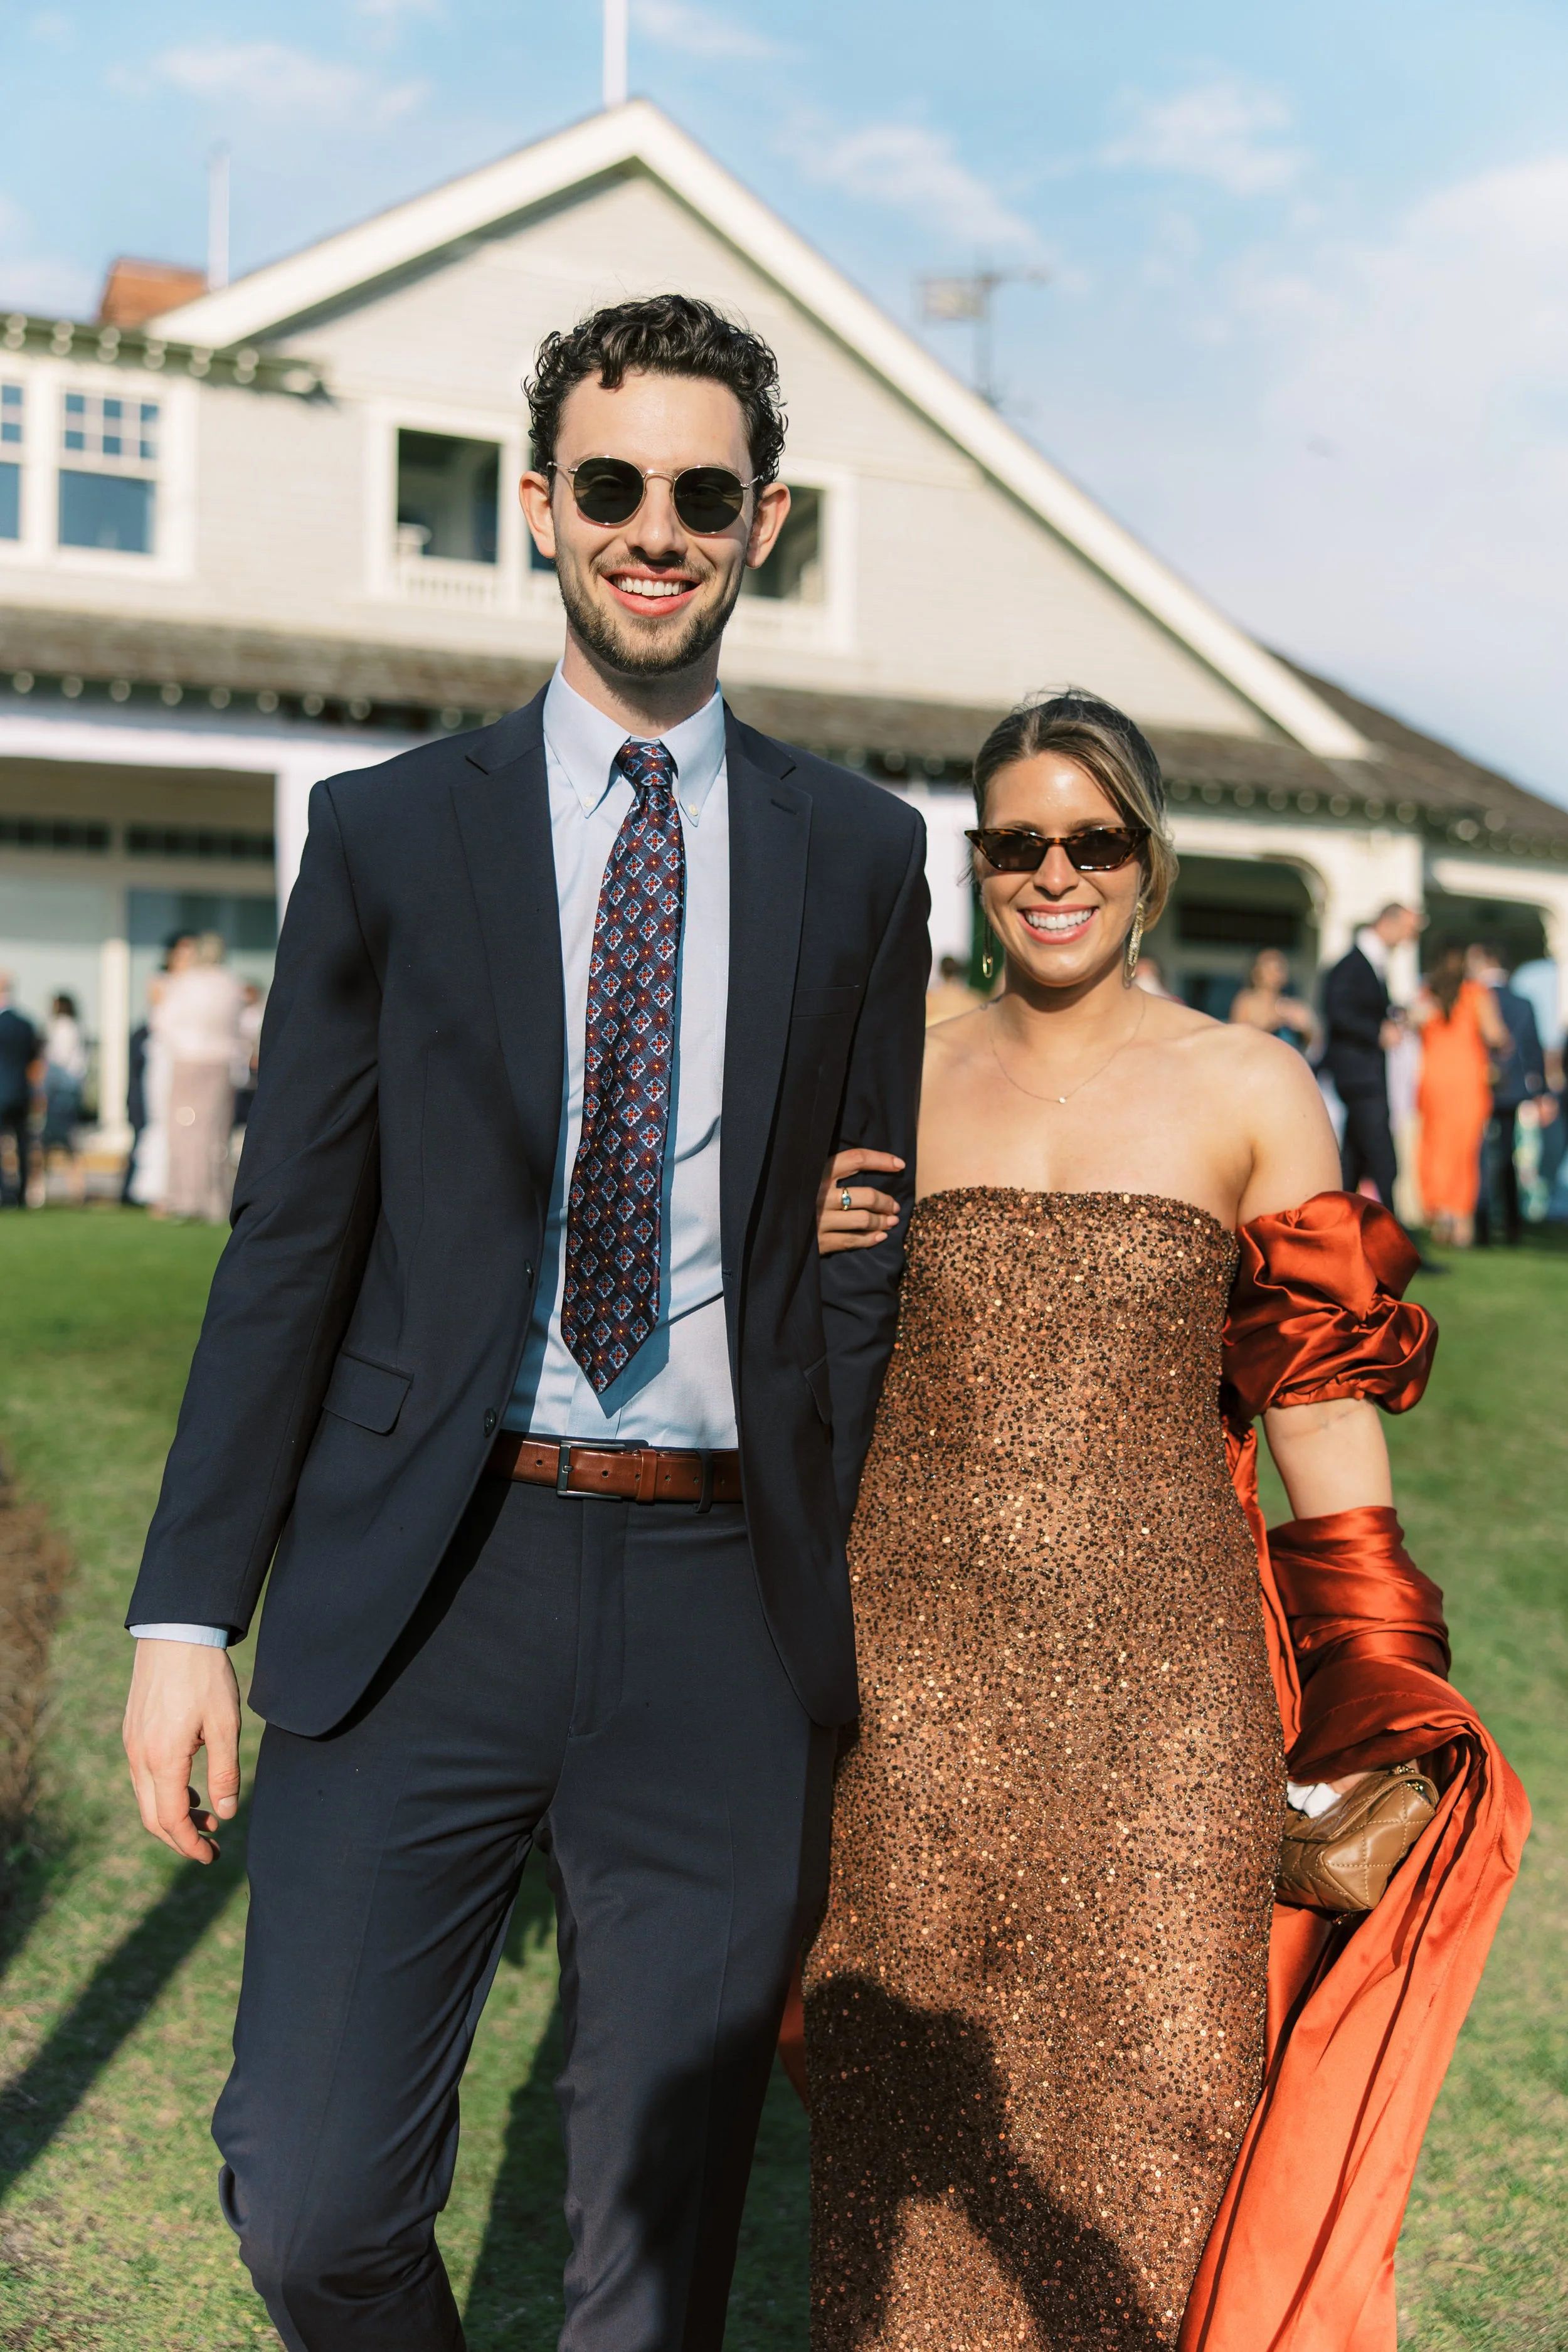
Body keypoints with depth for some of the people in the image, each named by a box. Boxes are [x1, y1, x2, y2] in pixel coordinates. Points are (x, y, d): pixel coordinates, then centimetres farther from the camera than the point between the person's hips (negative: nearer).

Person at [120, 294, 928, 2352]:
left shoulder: (862, 853, 8)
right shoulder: (388, 832, 5)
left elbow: (865, 1248, 8)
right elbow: (289, 1238, 4)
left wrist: (836, 1632, 5)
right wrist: (187, 1608, -2)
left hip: (724, 1604, 1)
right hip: (424, 1589, 0)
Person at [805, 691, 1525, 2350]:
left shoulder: (1253, 1089, 2)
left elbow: (1324, 1401, 2)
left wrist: (1360, 1709, -1)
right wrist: (798, 1249, -5)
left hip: (1162, 1669, -1)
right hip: (916, 1658, 2)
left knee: (1161, 2112, 2)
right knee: (914, 2124, 9)